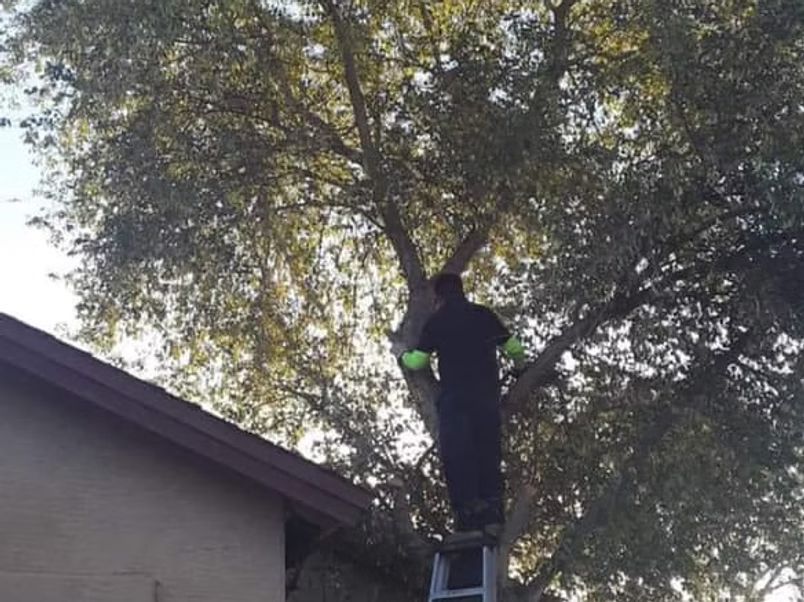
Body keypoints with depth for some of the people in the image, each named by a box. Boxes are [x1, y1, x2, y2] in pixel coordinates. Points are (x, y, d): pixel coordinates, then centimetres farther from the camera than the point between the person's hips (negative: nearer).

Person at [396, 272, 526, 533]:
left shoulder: (437, 321, 5)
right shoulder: (484, 315, 12)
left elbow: (418, 361, 9)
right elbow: (513, 346, 18)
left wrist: (402, 355, 31)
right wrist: (520, 363, 40)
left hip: (454, 396, -3)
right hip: (487, 394, 3)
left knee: (456, 455, -7)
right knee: (488, 452, 6)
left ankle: (467, 514, -19)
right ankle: (491, 511, -6)